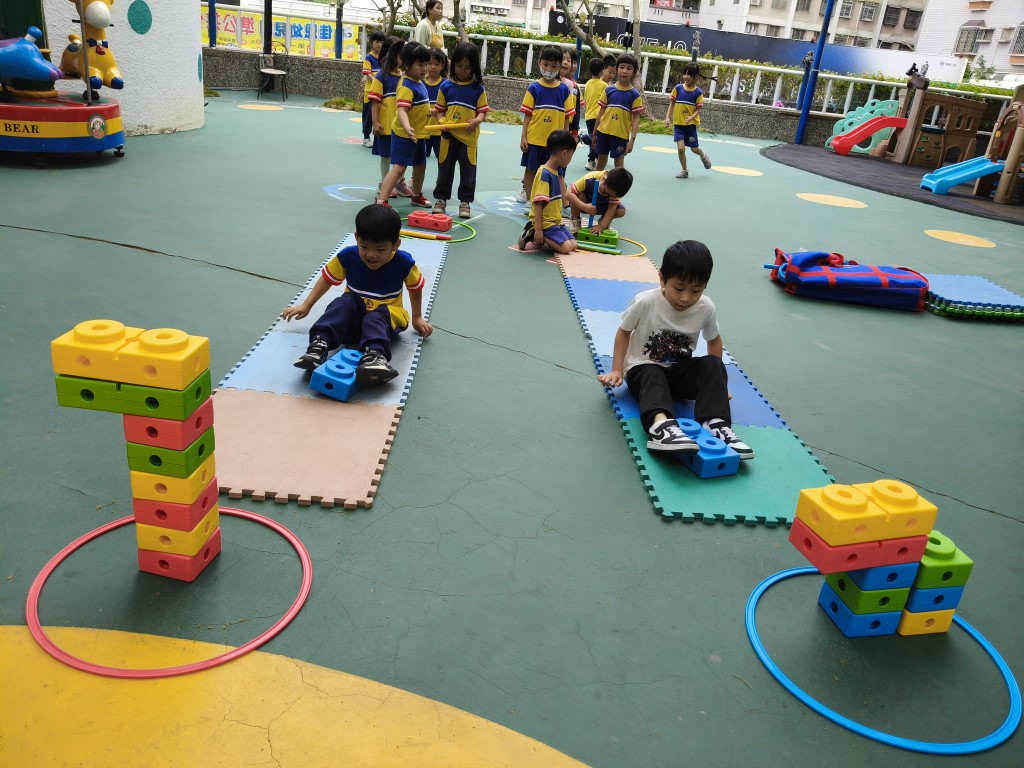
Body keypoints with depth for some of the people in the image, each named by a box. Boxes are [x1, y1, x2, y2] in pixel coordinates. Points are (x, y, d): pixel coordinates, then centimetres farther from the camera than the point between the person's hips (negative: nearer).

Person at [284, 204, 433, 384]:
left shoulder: (404, 263, -13)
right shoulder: (347, 256, -9)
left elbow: (416, 288, 5)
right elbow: (327, 278, 6)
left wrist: (417, 317, 14)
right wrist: (306, 305, 7)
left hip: (388, 316, -2)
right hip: (353, 314, 2)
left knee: (376, 317, -37)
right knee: (343, 302, -31)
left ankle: (375, 354, -66)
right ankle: (319, 344, -45)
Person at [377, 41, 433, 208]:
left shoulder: (419, 82, 7)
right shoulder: (406, 86, -22)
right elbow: (401, 110, -36)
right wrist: (407, 128, -50)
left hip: (419, 134, 9)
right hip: (404, 135, -9)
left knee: (420, 165, 21)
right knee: (398, 167, -15)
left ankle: (417, 196, 42)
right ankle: (381, 201, -16)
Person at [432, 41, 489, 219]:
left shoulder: (478, 88, 0)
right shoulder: (446, 86, 2)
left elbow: (483, 111, -1)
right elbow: (440, 109, 6)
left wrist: (477, 120, -21)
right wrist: (442, 121, -13)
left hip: (469, 137, -1)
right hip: (448, 135, 1)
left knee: (468, 171, 6)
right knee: (445, 169, 11)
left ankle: (465, 202, 16)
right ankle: (440, 198, 23)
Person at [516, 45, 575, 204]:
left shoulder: (564, 89, 1)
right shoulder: (534, 88, -2)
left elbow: (567, 116, 4)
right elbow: (527, 114, -1)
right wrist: (523, 137, -6)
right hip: (534, 138, -1)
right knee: (531, 169, 8)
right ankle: (529, 200, 19)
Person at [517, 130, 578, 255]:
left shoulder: (557, 170, 9)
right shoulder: (545, 173, -18)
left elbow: (562, 195, 20)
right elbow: (538, 203, -22)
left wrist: (560, 174, 13)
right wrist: (538, 229, -24)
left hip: (556, 221, 9)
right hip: (545, 222, -9)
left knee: (573, 245, 1)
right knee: (566, 247, -18)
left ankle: (539, 238, 8)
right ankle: (533, 233, -6)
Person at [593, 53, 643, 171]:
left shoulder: (635, 94, -3)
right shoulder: (609, 90, 3)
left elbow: (636, 119, -4)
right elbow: (601, 112, 9)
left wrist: (632, 139, -12)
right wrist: (594, 133, 10)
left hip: (621, 135, -2)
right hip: (603, 132, 2)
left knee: (619, 165, 5)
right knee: (600, 163, 13)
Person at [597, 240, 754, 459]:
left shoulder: (706, 308, -10)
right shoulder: (645, 302, -19)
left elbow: (714, 340, 9)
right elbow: (624, 332, -4)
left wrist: (716, 380, 8)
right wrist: (617, 370, -8)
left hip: (679, 371, 4)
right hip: (643, 368, -3)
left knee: (712, 364, -23)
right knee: (652, 376, -37)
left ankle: (716, 424, -38)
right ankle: (660, 425, -67)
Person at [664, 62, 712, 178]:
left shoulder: (698, 92, -7)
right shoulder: (678, 88, -3)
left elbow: (698, 109, -7)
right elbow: (672, 103, 4)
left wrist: (691, 117, -25)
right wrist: (668, 117, -6)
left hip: (691, 124, -1)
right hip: (678, 124, 1)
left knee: (694, 149, 8)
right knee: (681, 148, -11)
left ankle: (703, 155, 45)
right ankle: (684, 171, 8)